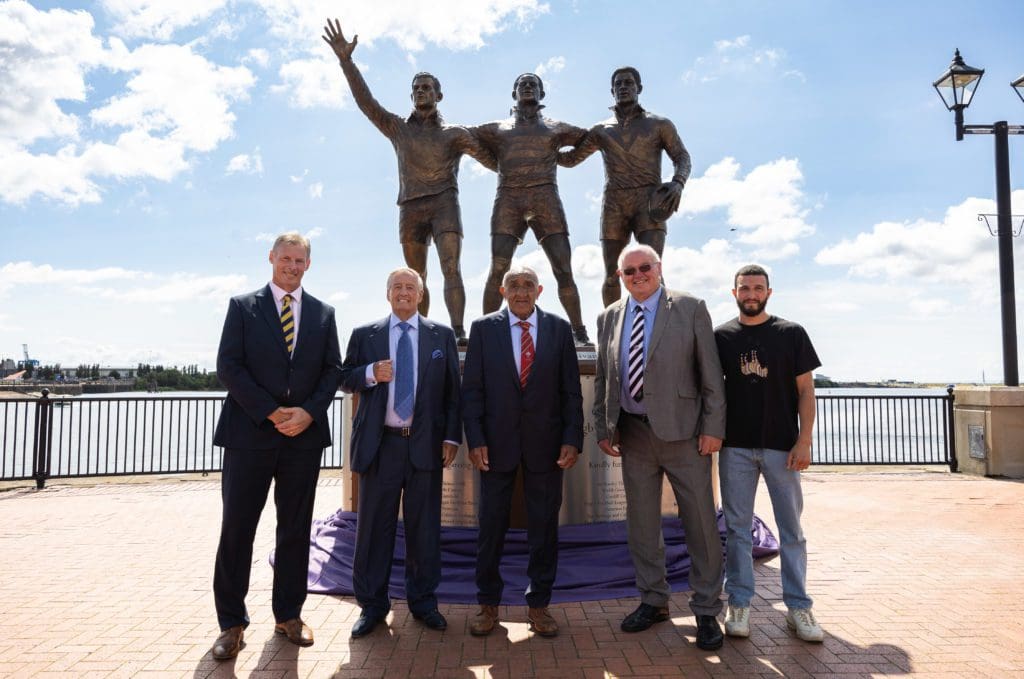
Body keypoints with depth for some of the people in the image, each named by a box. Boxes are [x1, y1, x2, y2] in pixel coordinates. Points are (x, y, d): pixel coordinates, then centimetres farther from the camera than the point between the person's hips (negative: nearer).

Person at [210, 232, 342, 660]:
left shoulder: (323, 313, 11)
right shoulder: (243, 306, 5)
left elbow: (332, 369, 7)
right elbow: (228, 367, -4)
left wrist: (309, 412, -10)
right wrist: (272, 413, -12)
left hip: (305, 433, 2)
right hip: (250, 432, -2)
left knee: (296, 528, 10)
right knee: (237, 528, 3)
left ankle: (289, 615, 24)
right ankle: (231, 622, 18)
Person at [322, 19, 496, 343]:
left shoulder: (455, 134, 12)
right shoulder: (398, 129, 17)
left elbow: (494, 160, 10)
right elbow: (365, 101, 9)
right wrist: (346, 60, 1)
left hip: (444, 203, -3)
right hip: (410, 207, 3)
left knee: (451, 269, -16)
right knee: (417, 278, 5)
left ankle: (458, 333, -23)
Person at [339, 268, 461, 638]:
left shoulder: (442, 336, 7)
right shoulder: (364, 335, 8)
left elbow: (452, 390, 6)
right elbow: (345, 379, 9)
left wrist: (451, 437, -2)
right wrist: (371, 373, -12)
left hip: (425, 444, 0)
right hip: (379, 444, 0)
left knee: (424, 525, 8)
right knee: (374, 525, 7)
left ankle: (423, 601, 25)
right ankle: (372, 604, 23)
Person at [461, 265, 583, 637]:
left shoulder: (559, 329, 4)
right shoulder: (483, 328, 2)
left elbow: (571, 390, 3)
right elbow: (471, 389, 0)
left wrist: (572, 439, -5)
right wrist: (475, 440, -8)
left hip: (545, 442, 1)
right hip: (497, 442, 0)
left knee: (544, 525, 8)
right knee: (491, 524, 8)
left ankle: (539, 603, 24)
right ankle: (488, 604, 25)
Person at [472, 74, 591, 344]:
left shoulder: (556, 128, 22)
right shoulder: (497, 129, 22)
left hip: (545, 198, 0)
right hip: (508, 199, 0)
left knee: (563, 269, -8)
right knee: (498, 269, -11)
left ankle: (579, 332, -3)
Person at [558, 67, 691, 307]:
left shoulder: (660, 124, 12)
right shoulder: (601, 130, 18)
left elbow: (682, 159, 6)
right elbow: (570, 159, 26)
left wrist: (677, 184, -16)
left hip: (648, 202, -2)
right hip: (614, 206, 2)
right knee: (612, 274, -1)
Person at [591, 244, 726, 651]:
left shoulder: (690, 309, -2)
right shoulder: (609, 318, 8)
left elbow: (710, 374, -4)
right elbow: (602, 380, 11)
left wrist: (713, 428, -9)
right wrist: (603, 428, 6)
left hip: (683, 431, -3)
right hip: (633, 433, 4)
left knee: (700, 523, 4)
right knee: (641, 524, 12)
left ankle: (706, 610, 20)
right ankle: (653, 601, 29)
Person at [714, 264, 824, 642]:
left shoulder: (791, 334, 3)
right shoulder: (721, 337, 5)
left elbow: (805, 389, 1)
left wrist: (804, 441, -7)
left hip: (782, 446, 0)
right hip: (735, 445, 1)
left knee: (791, 528, 6)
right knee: (737, 527, 6)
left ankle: (799, 607, 17)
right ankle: (739, 604, 16)